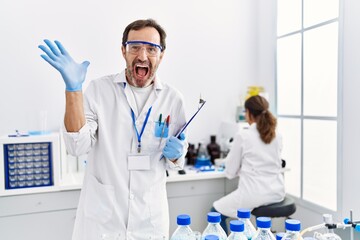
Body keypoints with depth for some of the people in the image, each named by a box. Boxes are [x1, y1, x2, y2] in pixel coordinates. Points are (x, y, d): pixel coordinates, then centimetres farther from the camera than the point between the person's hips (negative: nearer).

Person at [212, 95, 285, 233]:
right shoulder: (277, 135, 6)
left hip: (254, 193, -7)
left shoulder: (243, 136, -11)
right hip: (277, 192, 7)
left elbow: (230, 172, -4)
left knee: (216, 212, 15)